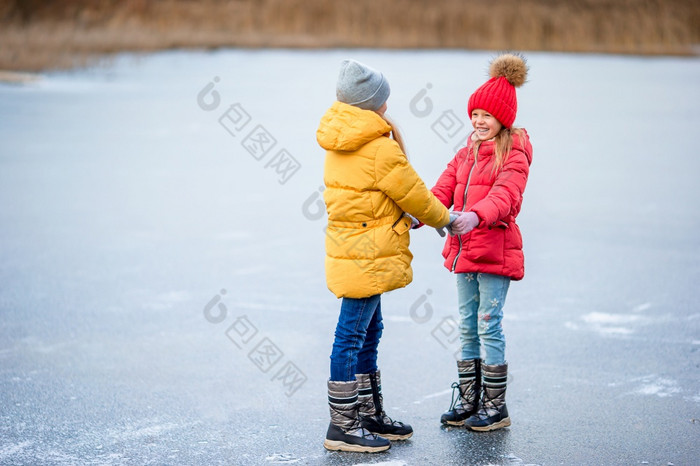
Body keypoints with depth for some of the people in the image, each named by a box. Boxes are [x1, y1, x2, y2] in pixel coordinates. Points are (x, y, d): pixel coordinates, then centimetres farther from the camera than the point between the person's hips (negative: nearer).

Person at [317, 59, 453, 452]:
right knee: (352, 338, -4)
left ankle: (370, 415, 29)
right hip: (366, 258, -10)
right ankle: (342, 428, 3)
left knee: (368, 334, 18)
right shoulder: (380, 148, -19)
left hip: (350, 251, 10)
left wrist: (413, 217, 17)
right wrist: (443, 218, 10)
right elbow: (414, 195, -8)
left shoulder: (339, 143, 8)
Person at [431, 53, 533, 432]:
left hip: (496, 253, -7)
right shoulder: (465, 155, 15)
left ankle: (495, 407, 5)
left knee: (489, 326, -5)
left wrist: (476, 216, -44)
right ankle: (467, 401, 21)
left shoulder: (514, 157, -8)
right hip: (463, 251, 7)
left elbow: (504, 196, -25)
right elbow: (443, 190, 5)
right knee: (467, 328, 12)